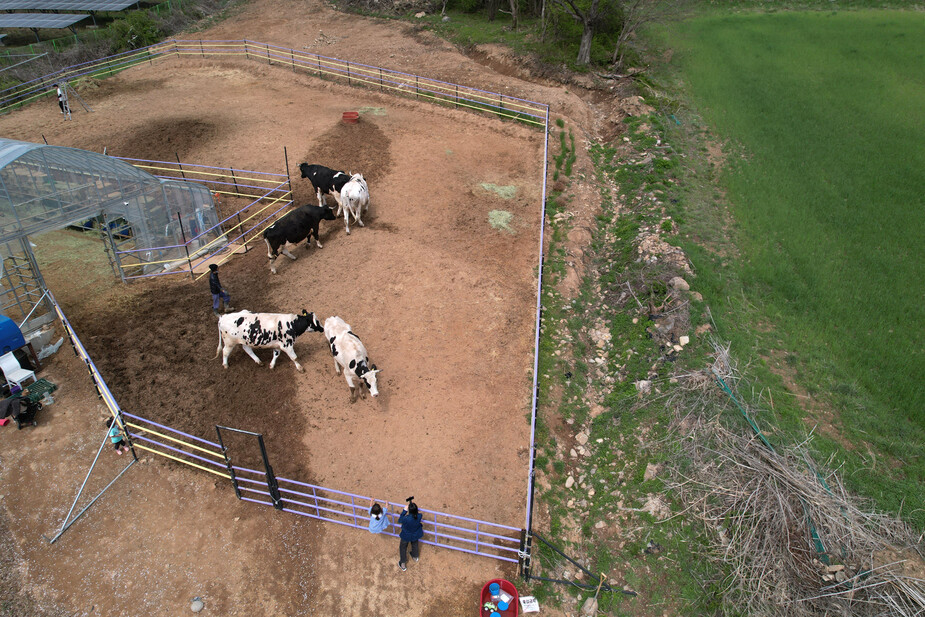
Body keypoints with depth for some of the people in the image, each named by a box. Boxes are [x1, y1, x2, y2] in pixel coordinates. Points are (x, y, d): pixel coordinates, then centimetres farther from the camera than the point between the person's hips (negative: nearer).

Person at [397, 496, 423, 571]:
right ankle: (415, 557, 62)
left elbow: (399, 521, -19)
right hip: (415, 535, 4)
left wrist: (405, 510, -20)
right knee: (415, 545, 35)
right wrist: (412, 503, -4)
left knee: (402, 548, 25)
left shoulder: (406, 518, -43)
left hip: (406, 536, -3)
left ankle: (403, 564, 40)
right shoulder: (419, 516, -31)